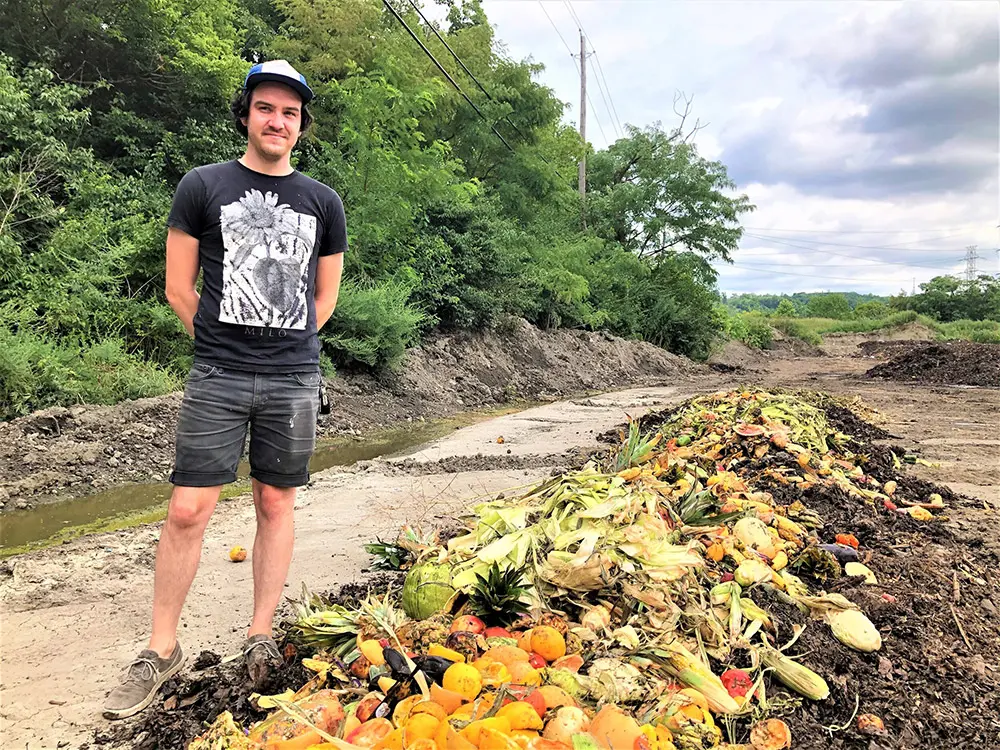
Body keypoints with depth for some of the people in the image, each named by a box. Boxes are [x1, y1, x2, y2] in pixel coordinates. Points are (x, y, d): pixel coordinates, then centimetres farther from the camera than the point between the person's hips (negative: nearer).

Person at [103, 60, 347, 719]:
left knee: (276, 506, 8)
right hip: (217, 378, -1)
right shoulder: (203, 186, 4)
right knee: (188, 511, -2)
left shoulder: (323, 202, 9)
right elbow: (179, 287, 5)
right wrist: (224, 345, 7)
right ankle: (162, 651, 15)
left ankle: (260, 639, 23)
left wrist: (285, 348, 13)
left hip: (294, 380, 2)